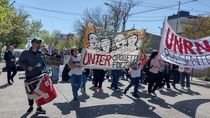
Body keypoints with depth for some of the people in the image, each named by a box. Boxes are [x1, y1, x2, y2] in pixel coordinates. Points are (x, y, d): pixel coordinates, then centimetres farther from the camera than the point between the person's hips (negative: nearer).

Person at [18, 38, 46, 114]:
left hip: (39, 76, 2)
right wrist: (27, 67, -18)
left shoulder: (40, 53, 7)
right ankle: (31, 106, 31)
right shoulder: (25, 53, -5)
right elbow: (20, 62, -4)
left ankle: (39, 107, 13)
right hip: (29, 76, -2)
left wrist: (43, 70, 5)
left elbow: (43, 63, 17)